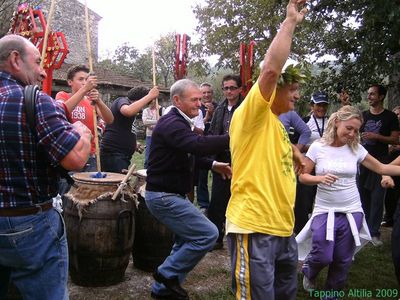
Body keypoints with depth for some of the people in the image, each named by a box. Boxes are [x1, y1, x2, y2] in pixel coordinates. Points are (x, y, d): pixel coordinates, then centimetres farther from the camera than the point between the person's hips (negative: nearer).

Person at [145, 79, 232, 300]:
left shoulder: (178, 122, 14)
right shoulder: (172, 124, -21)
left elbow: (188, 154, 23)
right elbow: (199, 145, -38)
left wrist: (213, 165, 11)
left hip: (171, 194, 11)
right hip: (164, 196, -11)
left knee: (187, 240, 18)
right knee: (207, 234, -12)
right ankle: (168, 273, 4)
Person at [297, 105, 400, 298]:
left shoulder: (356, 148, 0)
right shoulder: (318, 147, -7)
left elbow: (381, 168, 5)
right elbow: (303, 176, -4)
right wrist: (319, 178, -22)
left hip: (351, 212, 3)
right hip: (325, 211, -2)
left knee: (342, 260, 9)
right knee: (323, 257, -10)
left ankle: (332, 294, 32)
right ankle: (308, 271, 27)